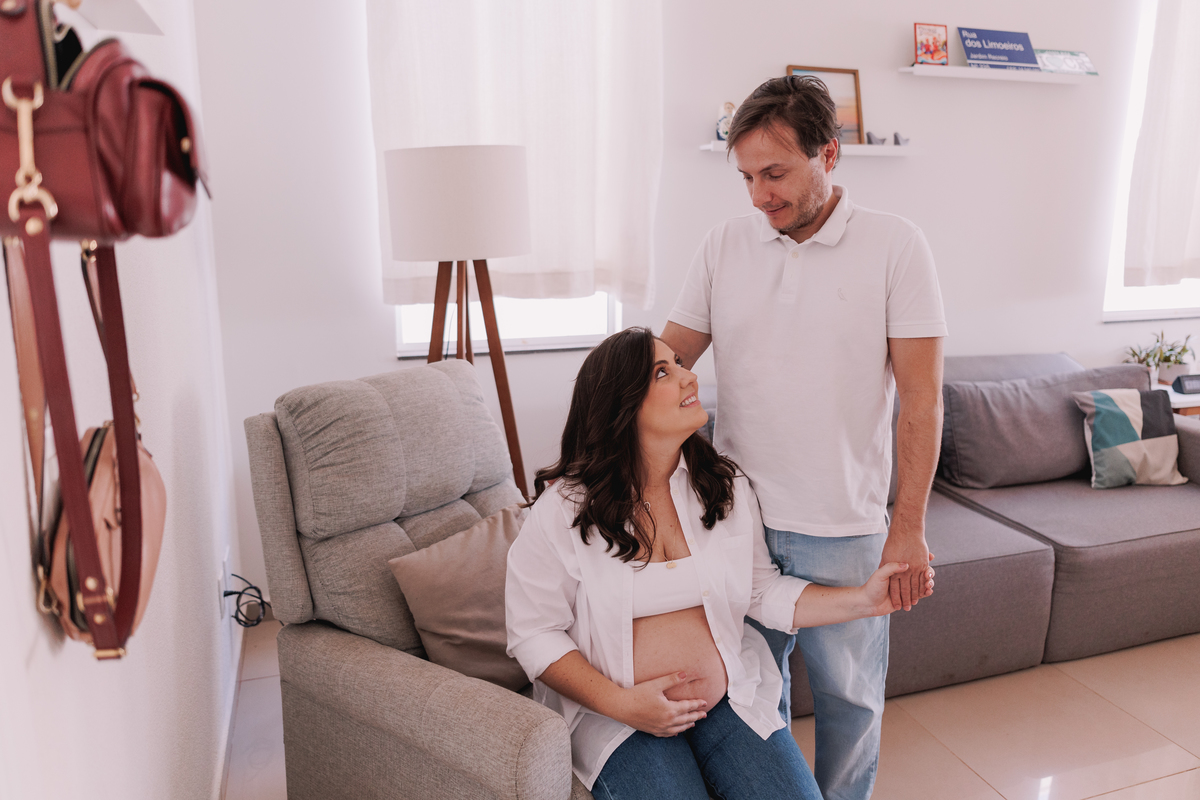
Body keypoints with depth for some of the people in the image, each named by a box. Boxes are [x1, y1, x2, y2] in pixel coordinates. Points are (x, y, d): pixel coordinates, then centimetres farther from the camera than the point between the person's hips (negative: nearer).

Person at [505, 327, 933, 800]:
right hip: (613, 710, -3)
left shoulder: (728, 489, 1)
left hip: (730, 697, 3)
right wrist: (620, 703, -16)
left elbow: (764, 593, 7)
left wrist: (864, 600, -4)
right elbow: (534, 633, -7)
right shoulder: (563, 509, -12)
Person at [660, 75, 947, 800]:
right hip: (737, 515, 3)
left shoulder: (895, 245, -6)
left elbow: (921, 396, -7)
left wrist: (908, 525, -11)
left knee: (849, 694, 14)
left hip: (842, 524, -2)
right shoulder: (725, 245, 2)